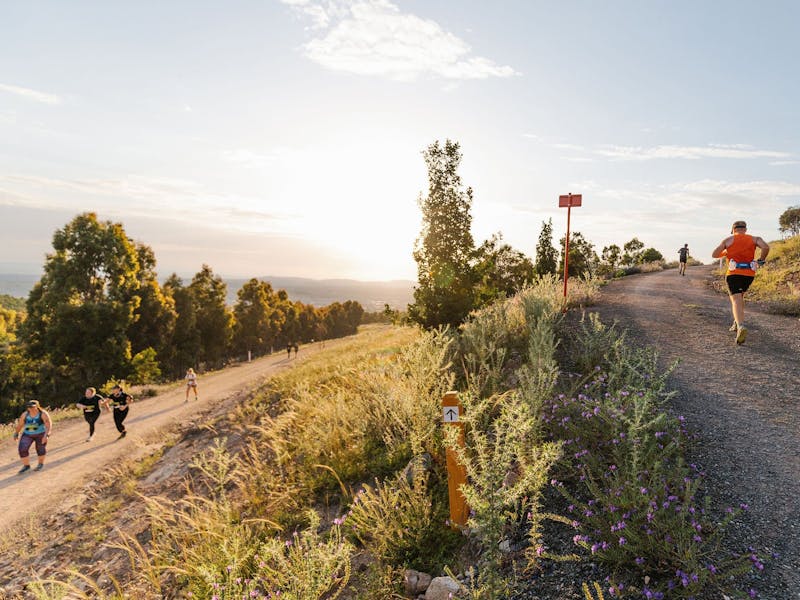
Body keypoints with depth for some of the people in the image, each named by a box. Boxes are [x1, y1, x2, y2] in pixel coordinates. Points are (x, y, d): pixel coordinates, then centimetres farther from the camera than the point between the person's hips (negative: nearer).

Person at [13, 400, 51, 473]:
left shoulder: (43, 414, -22)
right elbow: (20, 424, 3)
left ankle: (41, 464, 35)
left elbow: (49, 424, -27)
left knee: (40, 449, 12)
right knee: (22, 449, -9)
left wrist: (46, 435, -36)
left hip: (41, 434, -3)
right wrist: (16, 433, 13)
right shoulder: (25, 414, -12)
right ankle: (26, 465, 9)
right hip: (27, 434, 3)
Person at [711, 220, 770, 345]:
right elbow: (766, 247, -9)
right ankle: (737, 322, 26)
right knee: (739, 296, 28)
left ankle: (741, 326, -35)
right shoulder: (754, 239, 10)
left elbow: (714, 254, 2)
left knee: (736, 301, -12)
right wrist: (761, 260, 8)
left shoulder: (728, 240, 5)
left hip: (734, 274, -3)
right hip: (749, 274, 4)